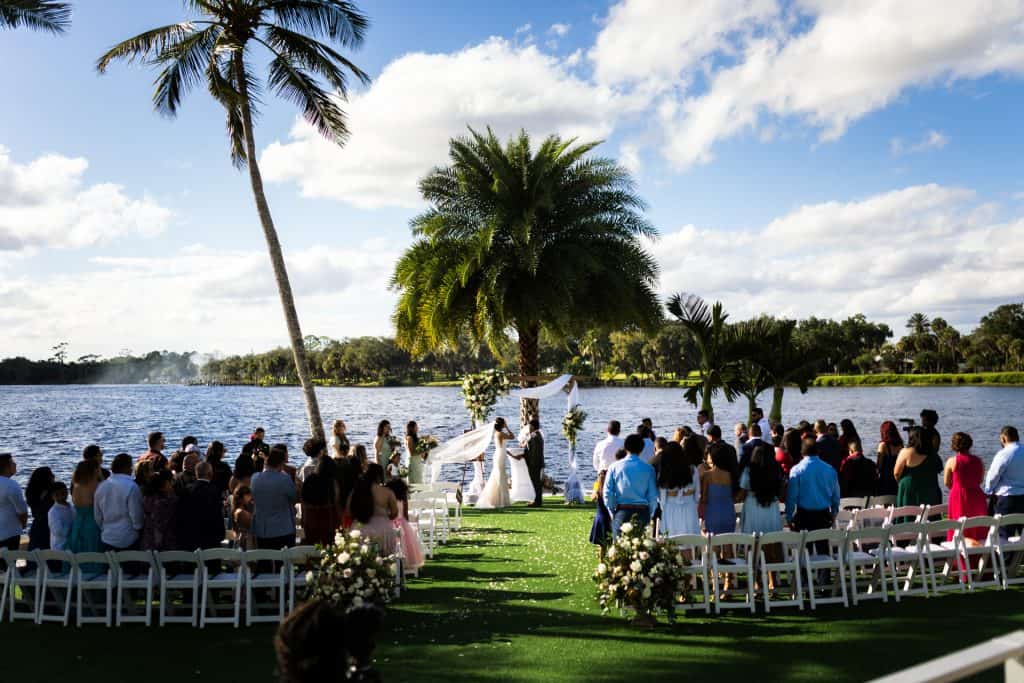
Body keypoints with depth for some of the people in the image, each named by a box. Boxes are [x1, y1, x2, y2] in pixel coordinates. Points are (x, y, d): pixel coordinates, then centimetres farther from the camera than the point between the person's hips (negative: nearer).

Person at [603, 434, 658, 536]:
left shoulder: (615, 467, 1)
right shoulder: (648, 469, -1)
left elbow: (607, 493, 1)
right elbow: (653, 495, 0)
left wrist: (612, 513, 11)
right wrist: (650, 515, 11)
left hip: (621, 512, 0)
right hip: (642, 513, 0)